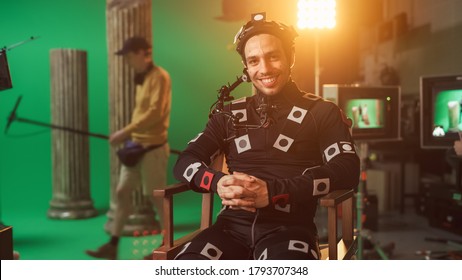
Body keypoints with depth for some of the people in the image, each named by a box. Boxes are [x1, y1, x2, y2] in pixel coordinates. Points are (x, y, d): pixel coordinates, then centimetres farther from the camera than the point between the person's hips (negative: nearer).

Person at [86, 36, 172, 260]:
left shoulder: (159, 76, -13)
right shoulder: (141, 78, 15)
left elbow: (155, 112, -22)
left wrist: (125, 131, -23)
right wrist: (129, 136, 7)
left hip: (152, 147, -9)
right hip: (135, 145, 9)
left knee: (156, 196, 0)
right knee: (122, 192, 7)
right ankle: (113, 245, 13)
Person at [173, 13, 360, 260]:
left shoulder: (321, 112, 10)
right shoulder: (230, 114, 19)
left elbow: (348, 170, -4)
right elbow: (185, 162, 12)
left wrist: (273, 191, -17)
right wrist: (218, 182, -12)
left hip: (289, 229, -2)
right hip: (233, 226, 3)